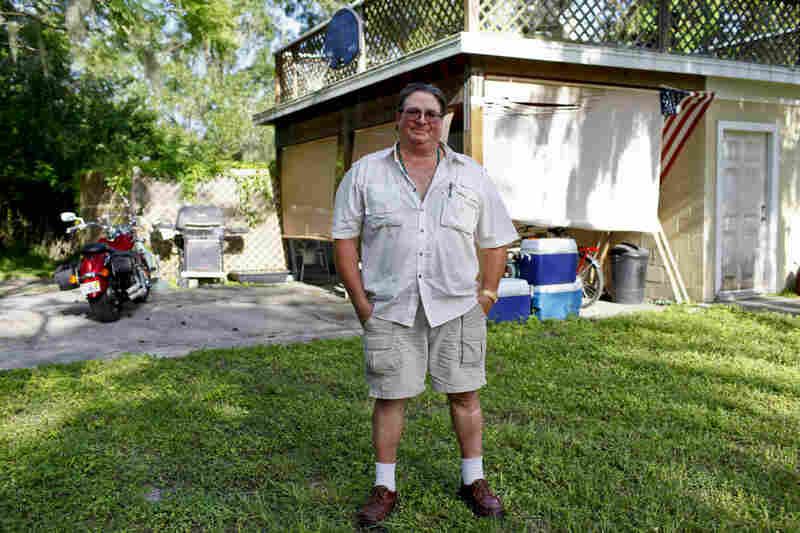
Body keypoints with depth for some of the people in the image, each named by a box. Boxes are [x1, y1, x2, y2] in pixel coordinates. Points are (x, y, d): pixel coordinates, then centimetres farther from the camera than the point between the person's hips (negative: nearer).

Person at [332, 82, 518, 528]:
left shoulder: (472, 176, 8)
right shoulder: (365, 173, 5)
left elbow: (496, 241, 12)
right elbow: (344, 237, 5)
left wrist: (486, 297, 5)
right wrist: (361, 301, -1)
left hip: (456, 307, 1)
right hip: (390, 308, -1)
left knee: (465, 393, 7)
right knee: (389, 397, 5)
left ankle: (474, 481, 25)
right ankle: (385, 488, 20)